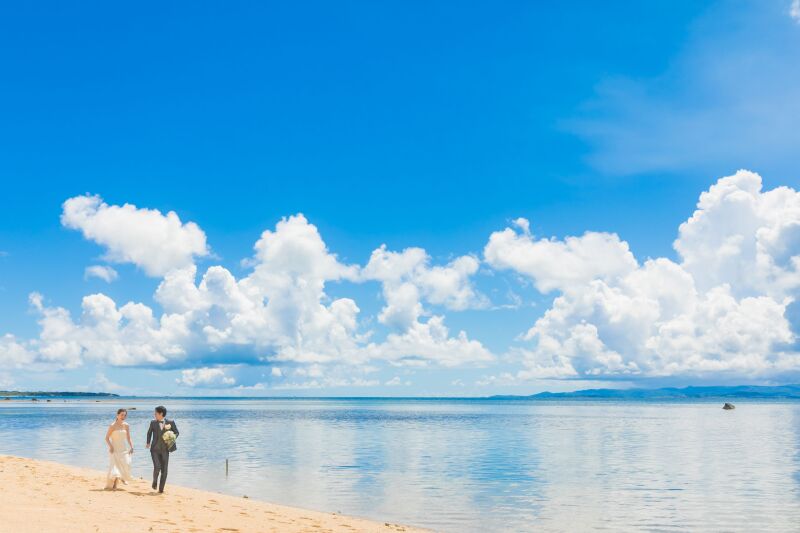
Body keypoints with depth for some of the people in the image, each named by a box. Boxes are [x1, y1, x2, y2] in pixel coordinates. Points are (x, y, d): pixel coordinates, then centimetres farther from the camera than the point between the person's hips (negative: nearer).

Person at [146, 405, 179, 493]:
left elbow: (176, 432, 8)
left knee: (164, 470, 2)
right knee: (157, 467, -15)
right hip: (155, 449, 0)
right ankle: (155, 481, 14)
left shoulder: (170, 422, -4)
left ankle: (161, 489, 14)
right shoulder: (153, 423, 1)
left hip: (165, 450, 0)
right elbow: (149, 432, 19)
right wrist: (148, 443, 16)